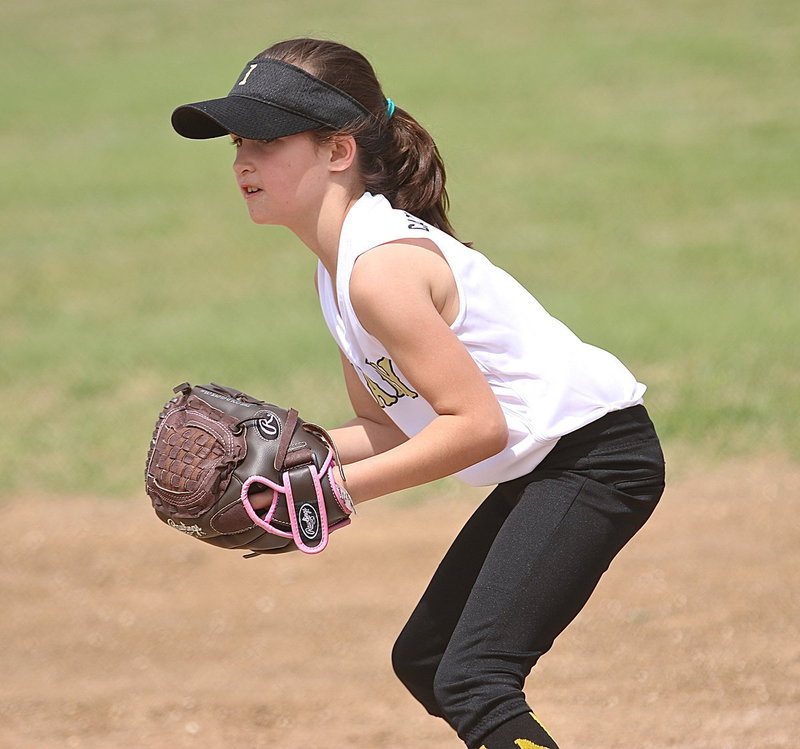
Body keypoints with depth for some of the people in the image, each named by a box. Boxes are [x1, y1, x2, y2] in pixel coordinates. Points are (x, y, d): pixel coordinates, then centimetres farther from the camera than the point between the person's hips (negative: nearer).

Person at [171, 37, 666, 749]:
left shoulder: (380, 267, -22)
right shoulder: (339, 265, 10)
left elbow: (478, 424, -26)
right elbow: (390, 427, 14)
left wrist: (340, 489, -22)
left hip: (598, 451, -11)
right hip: (538, 469, 11)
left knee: (471, 681, -24)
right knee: (422, 660, 23)